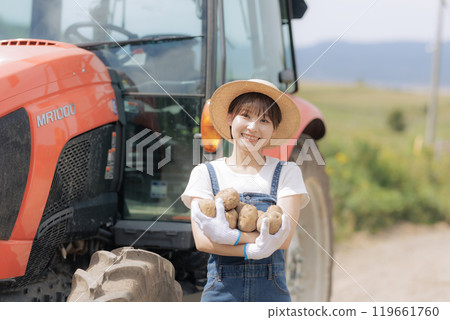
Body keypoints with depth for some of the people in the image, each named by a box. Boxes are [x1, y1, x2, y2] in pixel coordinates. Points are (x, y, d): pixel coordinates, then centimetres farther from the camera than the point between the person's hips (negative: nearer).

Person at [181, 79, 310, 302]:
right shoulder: (205, 173, 6)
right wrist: (252, 250, -19)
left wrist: (230, 234, -19)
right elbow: (202, 241, -6)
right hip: (221, 292, 0)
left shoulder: (287, 173, 6)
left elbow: (283, 239, -6)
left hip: (271, 292, 0)